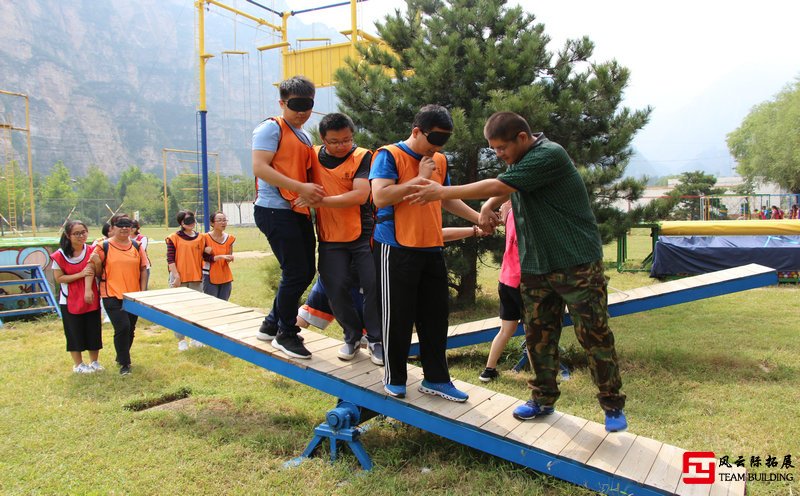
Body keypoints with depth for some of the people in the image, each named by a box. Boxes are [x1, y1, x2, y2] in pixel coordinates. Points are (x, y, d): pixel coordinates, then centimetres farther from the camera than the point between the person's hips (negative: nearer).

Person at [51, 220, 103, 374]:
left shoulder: (91, 251, -3)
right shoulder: (60, 255, -9)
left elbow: (90, 271, -15)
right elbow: (59, 278, -9)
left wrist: (88, 290, -29)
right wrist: (80, 274, -21)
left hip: (91, 298, 2)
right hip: (70, 300, -2)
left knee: (94, 330, 9)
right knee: (75, 332, 7)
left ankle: (94, 361, 26)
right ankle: (78, 364, 21)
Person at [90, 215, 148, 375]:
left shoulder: (136, 246, 5)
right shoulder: (104, 247, -4)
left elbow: (143, 269, 9)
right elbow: (97, 272, 1)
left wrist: (143, 291, 4)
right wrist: (96, 263, -19)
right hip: (112, 296, -4)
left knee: (130, 330, 13)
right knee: (122, 328, -13)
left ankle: (122, 357, 36)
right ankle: (124, 363, 4)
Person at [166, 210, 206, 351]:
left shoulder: (200, 237, 9)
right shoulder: (174, 238, -3)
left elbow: (203, 257, 15)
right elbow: (170, 258, -8)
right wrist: (176, 275, -14)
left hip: (196, 278, 4)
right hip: (179, 278, -4)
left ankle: (196, 338, 22)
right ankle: (181, 340, 11)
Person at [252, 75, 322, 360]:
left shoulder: (305, 137, 20)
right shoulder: (271, 128, -6)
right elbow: (260, 168, -17)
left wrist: (313, 194, 7)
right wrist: (301, 188, -23)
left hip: (299, 212, 9)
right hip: (275, 210, -9)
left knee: (306, 272, 12)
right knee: (296, 274, -8)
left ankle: (272, 324, 27)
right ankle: (286, 334, 11)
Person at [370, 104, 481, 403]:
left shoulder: (440, 160, 14)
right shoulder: (389, 156, -6)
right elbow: (380, 197, -19)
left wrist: (479, 218, 21)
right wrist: (420, 178, -14)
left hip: (432, 250, 6)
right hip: (396, 250, -6)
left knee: (436, 315, 9)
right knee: (396, 317, 2)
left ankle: (435, 379, 20)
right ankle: (394, 378, 19)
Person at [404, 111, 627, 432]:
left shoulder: (548, 155, -20)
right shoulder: (520, 159, 10)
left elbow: (498, 186, -24)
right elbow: (504, 188, 22)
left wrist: (442, 192, -18)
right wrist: (488, 206, -3)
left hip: (577, 264, -8)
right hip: (535, 265, 8)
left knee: (594, 336, 0)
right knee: (538, 335, 10)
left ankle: (613, 405, 15)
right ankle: (543, 400, 23)